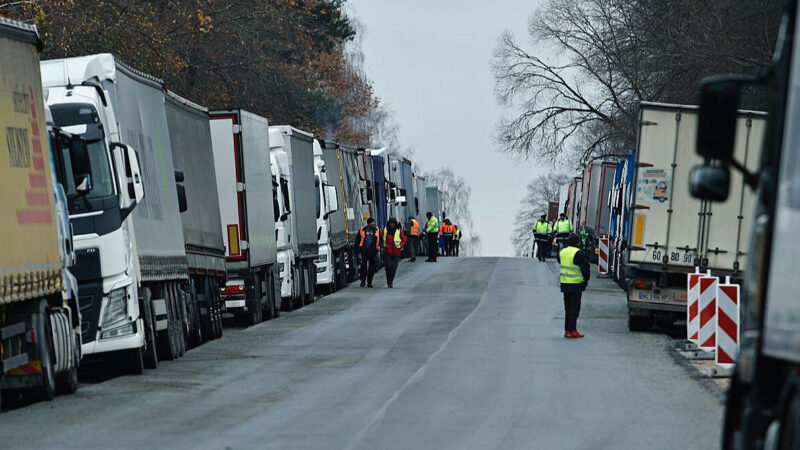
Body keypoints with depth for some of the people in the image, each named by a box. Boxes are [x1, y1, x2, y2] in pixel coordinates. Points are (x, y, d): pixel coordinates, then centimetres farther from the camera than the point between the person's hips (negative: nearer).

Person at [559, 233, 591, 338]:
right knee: (574, 307, -2)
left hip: (564, 283, 7)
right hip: (576, 284, -7)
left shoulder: (562, 252, 9)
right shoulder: (579, 253, -14)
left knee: (567, 307, 14)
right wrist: (586, 279, 4)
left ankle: (567, 329, 16)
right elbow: (585, 268, -12)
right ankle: (572, 330, -5)